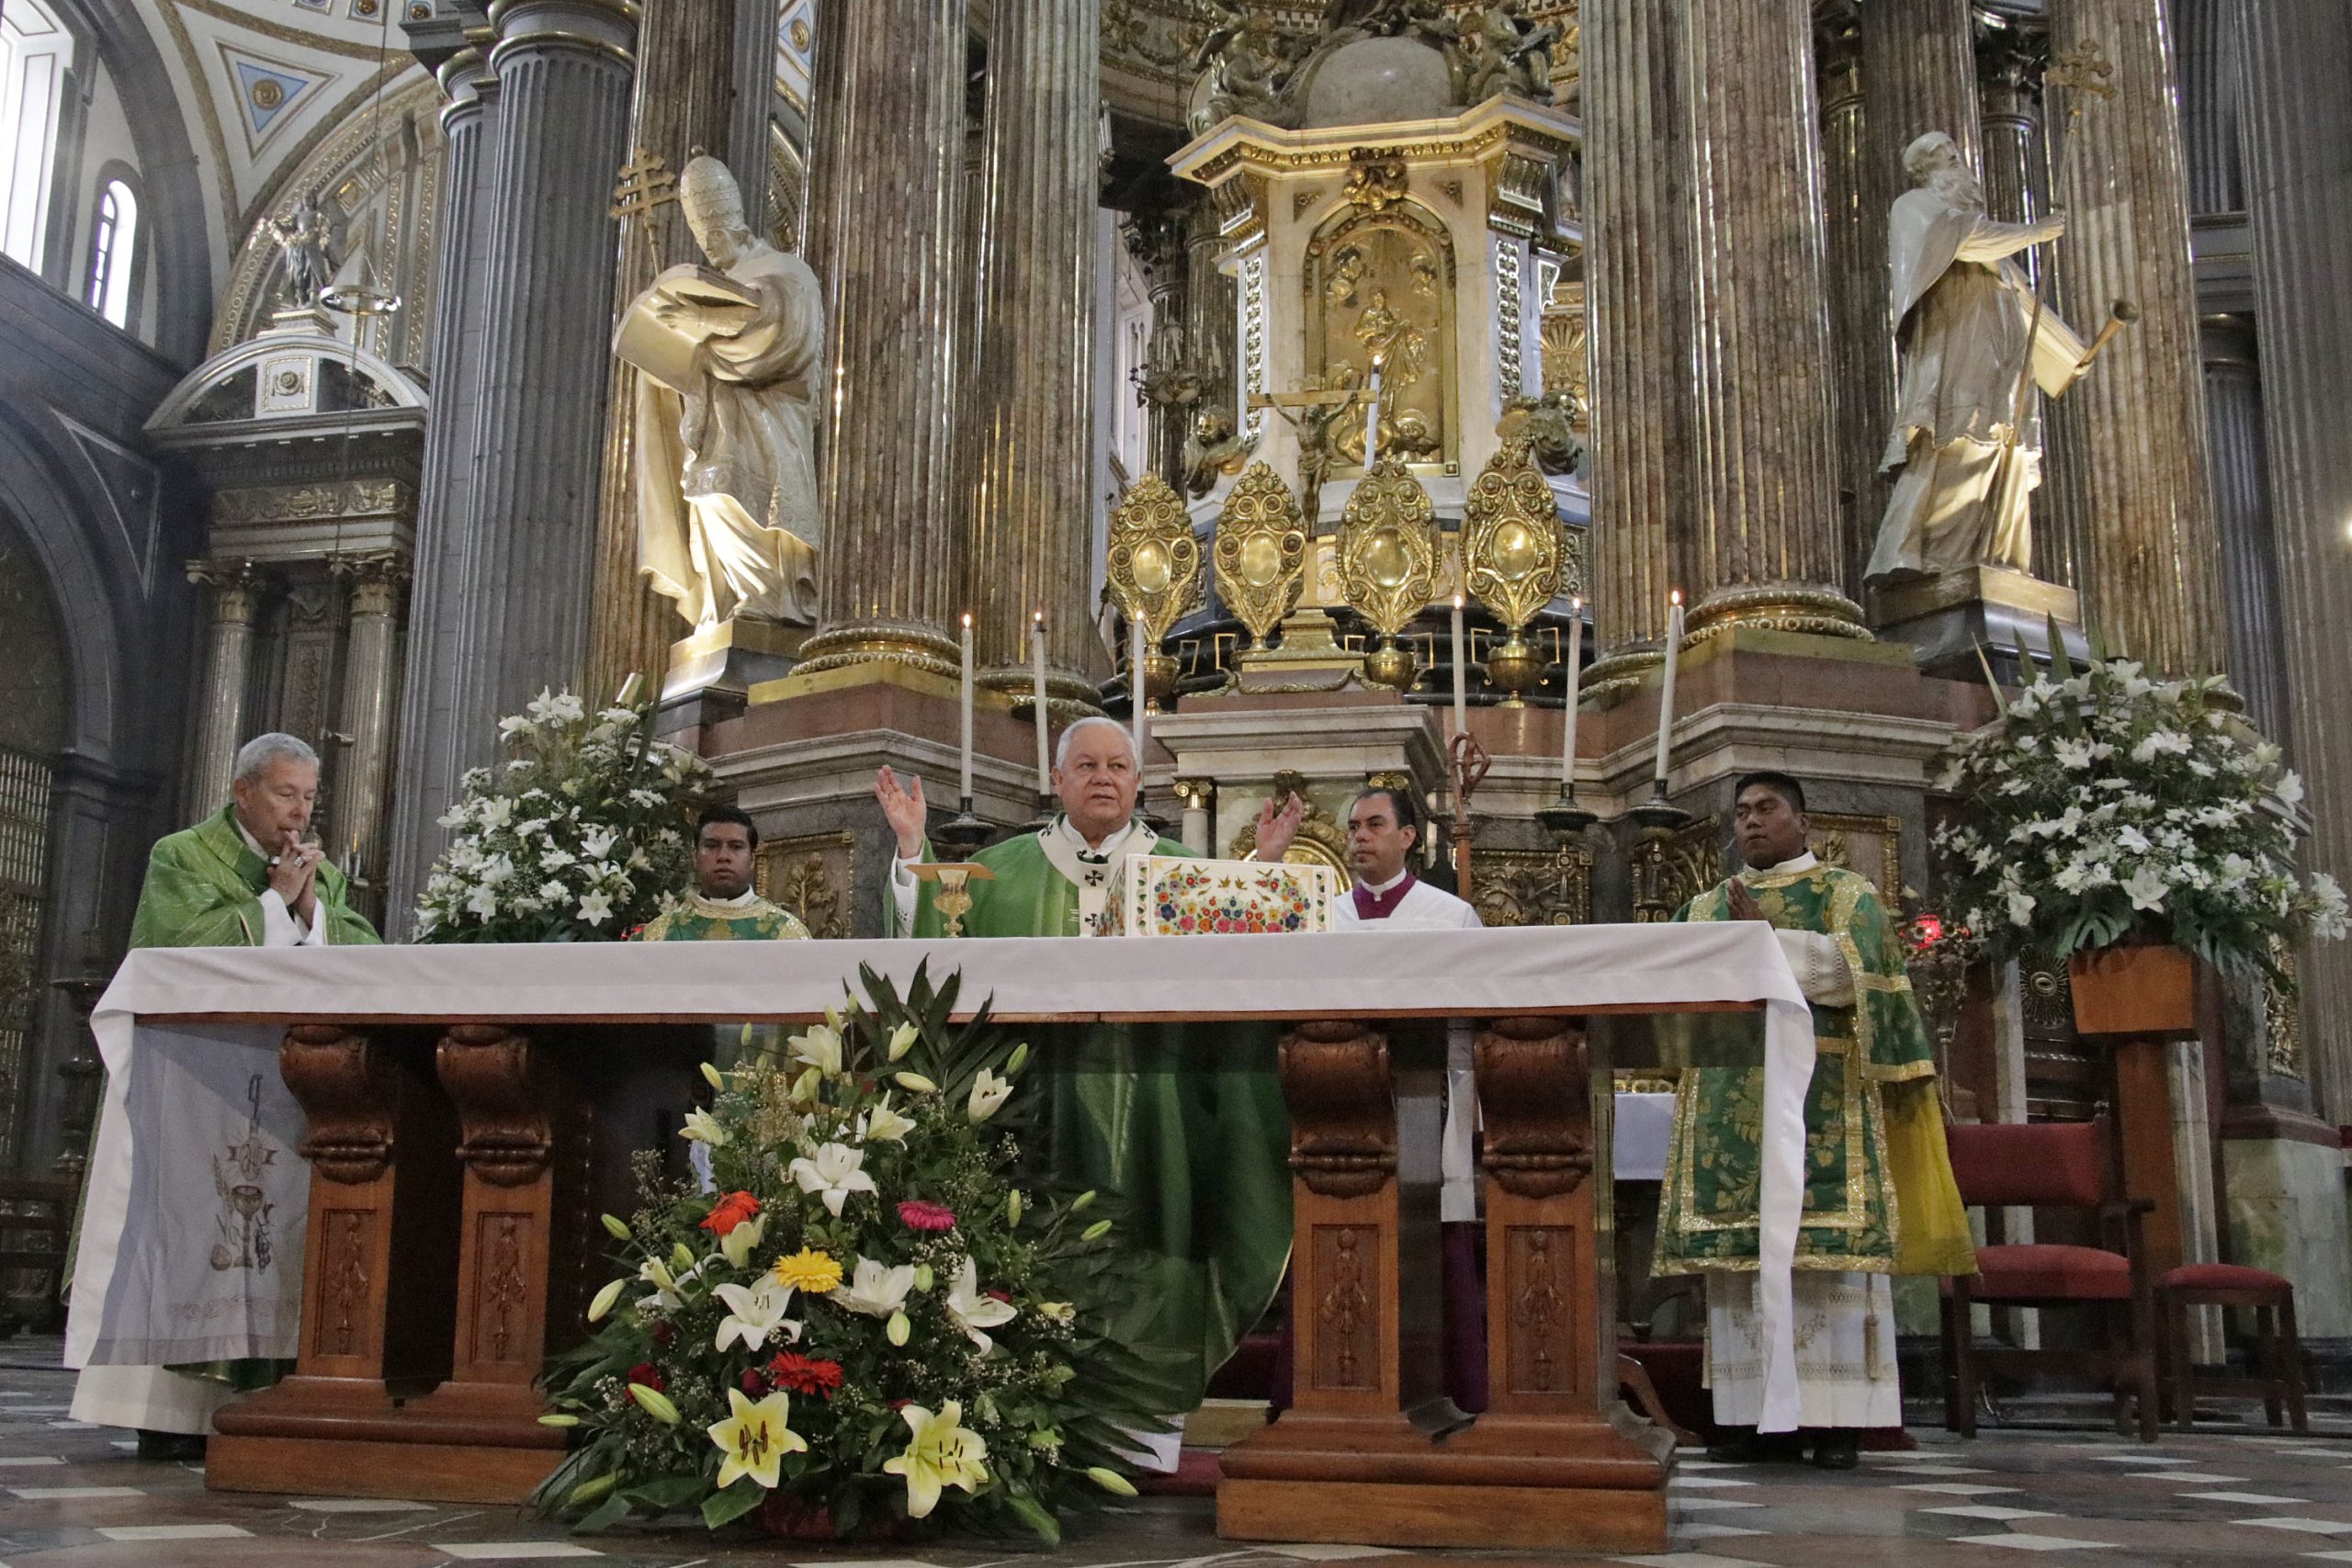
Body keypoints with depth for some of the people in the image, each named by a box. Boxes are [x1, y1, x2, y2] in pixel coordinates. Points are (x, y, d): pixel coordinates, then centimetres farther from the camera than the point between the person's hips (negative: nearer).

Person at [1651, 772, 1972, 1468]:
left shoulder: (1847, 894, 10)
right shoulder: (1704, 908, 21)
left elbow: (1857, 966, -9)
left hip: (1819, 1095, -4)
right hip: (1728, 1106, 4)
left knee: (1827, 1251, -9)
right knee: (1740, 1253, -3)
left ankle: (1837, 1416, -8)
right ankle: (1766, 1412, -1)